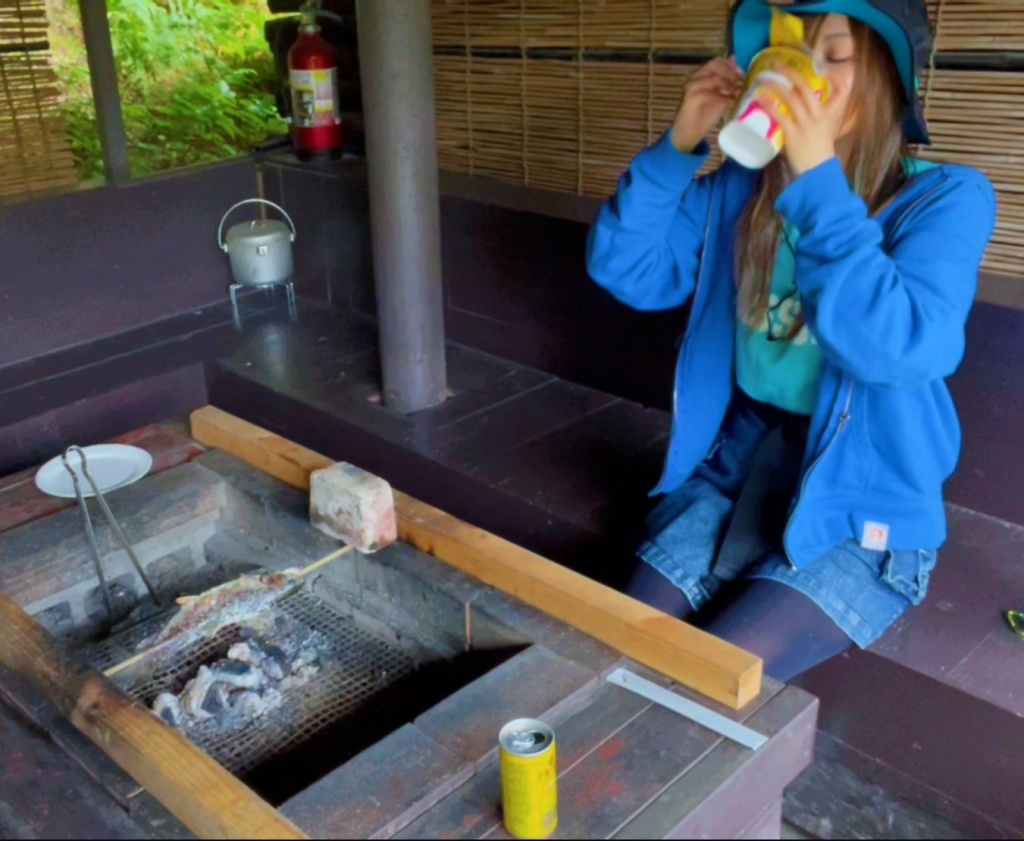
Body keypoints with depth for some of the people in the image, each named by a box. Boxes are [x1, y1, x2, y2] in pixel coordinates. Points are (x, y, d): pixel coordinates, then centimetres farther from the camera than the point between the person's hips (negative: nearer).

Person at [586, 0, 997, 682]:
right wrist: (679, 145, -12)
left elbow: (902, 349, -29)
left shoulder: (947, 198, -12)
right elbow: (625, 269, -1)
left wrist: (818, 180, -29)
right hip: (735, 469, 4)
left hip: (862, 511, -4)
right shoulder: (743, 185, 2)